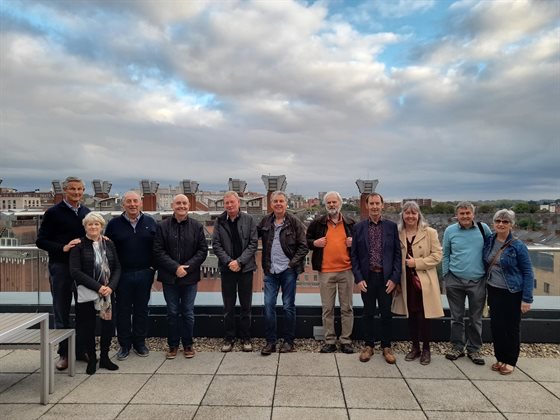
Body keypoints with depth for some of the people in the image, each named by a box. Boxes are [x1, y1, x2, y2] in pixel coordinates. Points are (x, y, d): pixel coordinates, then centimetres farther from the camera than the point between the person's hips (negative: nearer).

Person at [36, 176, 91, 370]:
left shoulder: (87, 212, 8)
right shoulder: (53, 213, -4)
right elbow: (41, 241, -5)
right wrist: (63, 248, -20)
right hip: (61, 267, -4)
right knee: (62, 313, 7)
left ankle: (81, 350, 23)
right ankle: (64, 353, 20)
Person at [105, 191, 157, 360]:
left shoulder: (150, 222, 4)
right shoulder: (114, 224, 2)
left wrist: (153, 266, 0)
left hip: (144, 274, 1)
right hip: (122, 275, 0)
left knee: (141, 309, 11)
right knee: (123, 311, 8)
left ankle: (140, 343, 24)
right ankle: (124, 345, 21)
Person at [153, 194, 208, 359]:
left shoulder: (197, 226, 1)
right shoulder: (162, 226, -1)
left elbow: (203, 250, -1)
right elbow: (158, 251, -5)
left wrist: (187, 267, -13)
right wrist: (175, 267, -15)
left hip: (190, 277, 0)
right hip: (169, 277, 0)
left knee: (188, 313, 9)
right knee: (172, 313, 11)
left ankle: (188, 344, 25)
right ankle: (173, 345, 25)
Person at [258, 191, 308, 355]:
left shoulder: (294, 223, -4)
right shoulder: (265, 221, 6)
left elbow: (303, 246, -4)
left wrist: (293, 263, -11)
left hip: (288, 271, -3)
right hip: (270, 271, 3)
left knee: (288, 306, 6)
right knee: (268, 305, 3)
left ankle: (289, 341, 19)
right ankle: (270, 341, 14)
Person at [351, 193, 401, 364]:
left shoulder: (391, 226, 1)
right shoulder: (359, 227, 1)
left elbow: (397, 254, 1)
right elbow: (354, 255, 2)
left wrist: (394, 278, -6)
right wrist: (358, 278, -6)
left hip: (386, 277, 0)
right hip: (367, 277, 0)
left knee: (386, 313, 9)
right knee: (368, 313, 10)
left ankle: (386, 347, 24)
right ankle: (368, 345, 25)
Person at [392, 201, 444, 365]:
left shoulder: (430, 233, -4)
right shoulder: (398, 234, 3)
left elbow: (437, 255, -7)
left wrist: (417, 262, -15)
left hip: (424, 281, -3)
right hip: (406, 282, 3)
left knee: (423, 317, 1)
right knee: (411, 316, 12)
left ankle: (426, 349, 20)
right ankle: (415, 347, 27)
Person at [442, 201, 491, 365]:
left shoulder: (483, 228, -2)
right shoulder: (450, 231, -1)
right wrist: (445, 277, 5)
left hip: (478, 282, 0)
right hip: (455, 281, 0)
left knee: (476, 318, 10)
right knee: (457, 317, 10)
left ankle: (474, 349, 24)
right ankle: (457, 347, 23)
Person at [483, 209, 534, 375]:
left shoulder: (518, 246, -12)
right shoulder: (489, 241, 0)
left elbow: (528, 273, -9)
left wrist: (527, 299, -12)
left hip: (512, 294, -4)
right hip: (494, 291, 4)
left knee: (511, 328, 7)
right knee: (496, 326, 10)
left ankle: (510, 361, 23)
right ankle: (500, 358, 27)